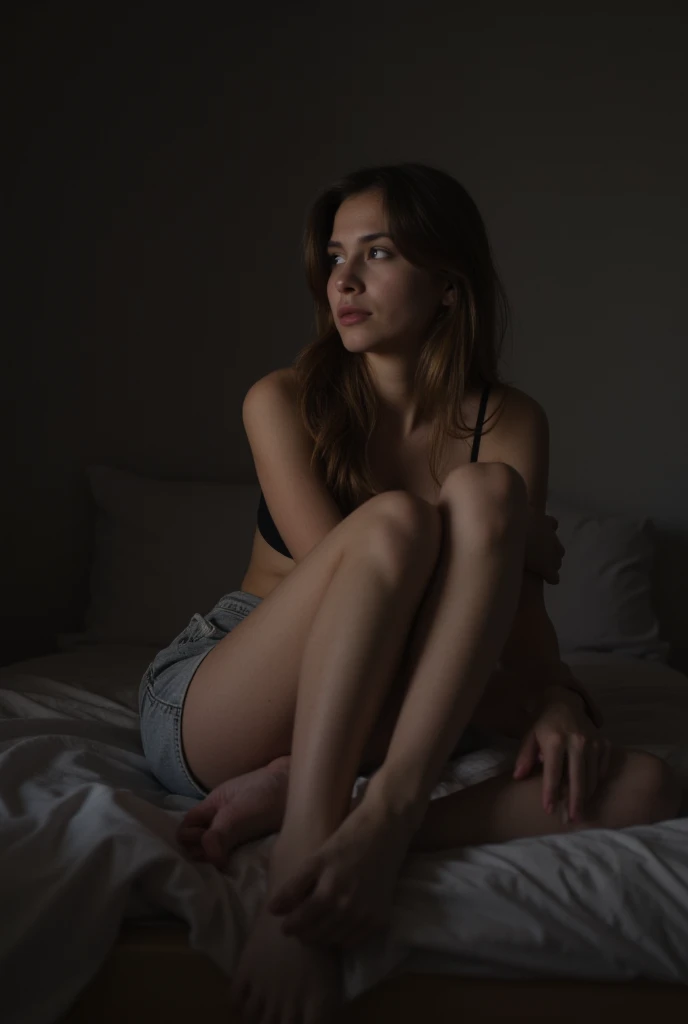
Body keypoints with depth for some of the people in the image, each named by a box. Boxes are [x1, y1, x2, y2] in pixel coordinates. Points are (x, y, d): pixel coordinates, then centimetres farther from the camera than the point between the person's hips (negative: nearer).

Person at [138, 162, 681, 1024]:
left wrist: (556, 702, -28)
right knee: (395, 520, -31)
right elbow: (339, 564, -15)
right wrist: (502, 544, -13)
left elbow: (523, 614, -8)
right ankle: (305, 849, -39)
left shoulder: (509, 422, 1)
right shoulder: (284, 400, -3)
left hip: (369, 726, 3)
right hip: (213, 717, -2)